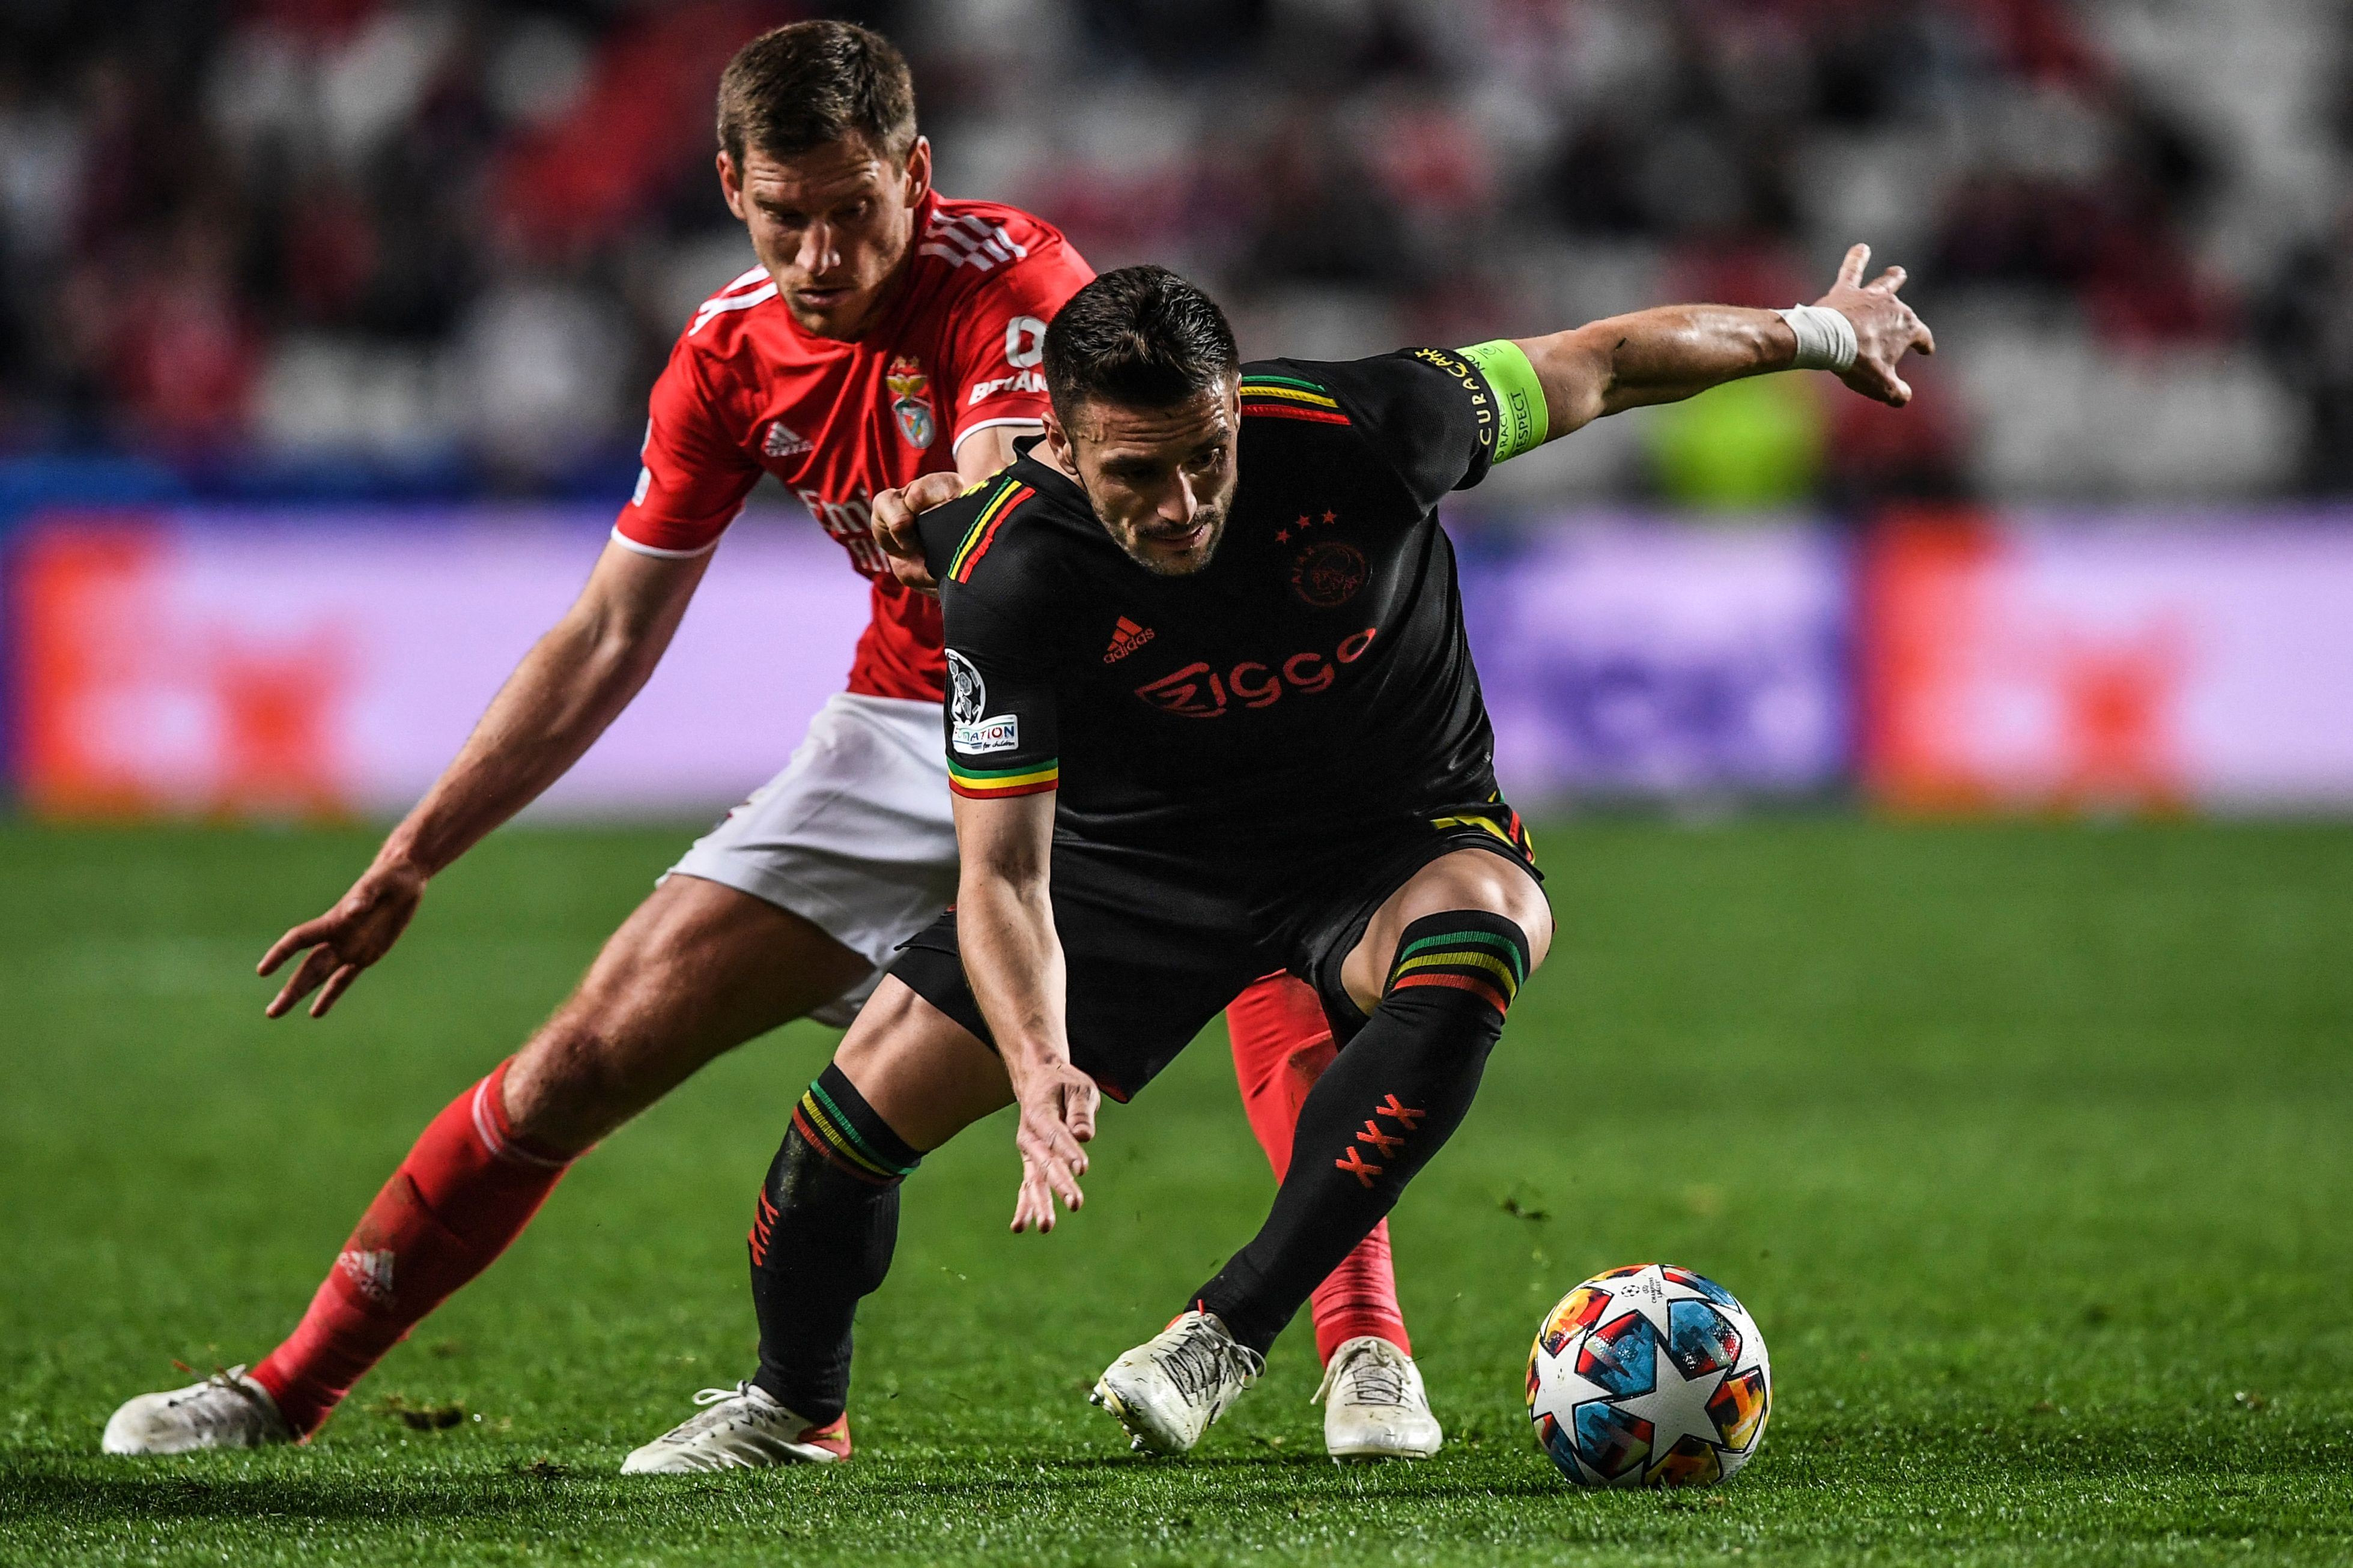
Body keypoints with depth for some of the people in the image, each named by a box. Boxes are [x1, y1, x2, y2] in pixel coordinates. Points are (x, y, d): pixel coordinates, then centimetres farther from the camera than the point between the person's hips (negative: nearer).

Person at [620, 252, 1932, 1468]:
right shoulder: (1009, 576, -28)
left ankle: (1233, 1332, -32)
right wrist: (1039, 1066, -44)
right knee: (876, 1089, -7)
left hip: (1400, 838, -1)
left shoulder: (1356, 432, -28)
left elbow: (1593, 369, -10)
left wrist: (1817, 332, 3)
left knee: (1470, 940, -37)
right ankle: (796, 1403, 24)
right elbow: (1006, 876, -25)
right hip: (1142, 851, 1)